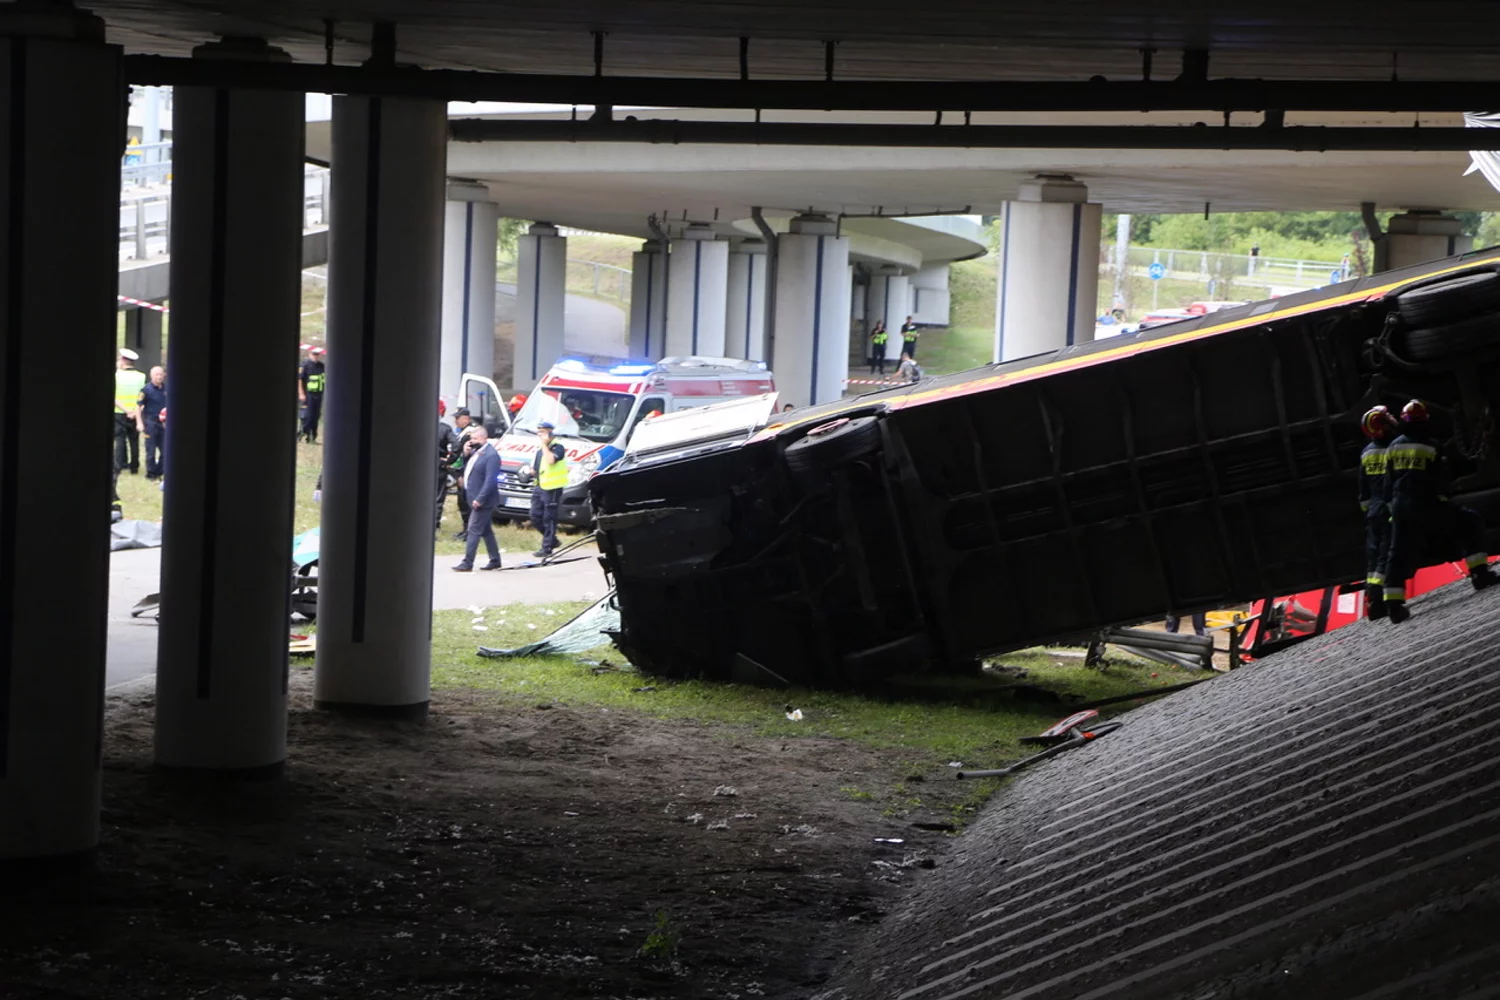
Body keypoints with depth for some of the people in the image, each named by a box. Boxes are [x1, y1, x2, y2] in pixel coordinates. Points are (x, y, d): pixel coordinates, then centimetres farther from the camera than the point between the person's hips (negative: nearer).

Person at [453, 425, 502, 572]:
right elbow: (468, 470, 19)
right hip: (476, 499, 10)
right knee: (486, 531, 15)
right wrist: (466, 454, 2)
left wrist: (479, 499, -24)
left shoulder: (491, 455, -17)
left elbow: (490, 480, -22)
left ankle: (467, 564, -9)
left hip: (483, 501, -10)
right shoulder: (476, 451, 12)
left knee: (474, 530, -9)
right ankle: (495, 560, 23)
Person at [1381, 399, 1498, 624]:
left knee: (1400, 553, 8)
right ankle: (1480, 572, 0)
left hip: (1400, 506, 5)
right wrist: (1442, 500, 15)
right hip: (1426, 505, -5)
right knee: (1470, 523, 9)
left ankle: (1394, 603, -1)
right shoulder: (1430, 446, -7)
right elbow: (1441, 481, -4)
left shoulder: (1393, 447, 9)